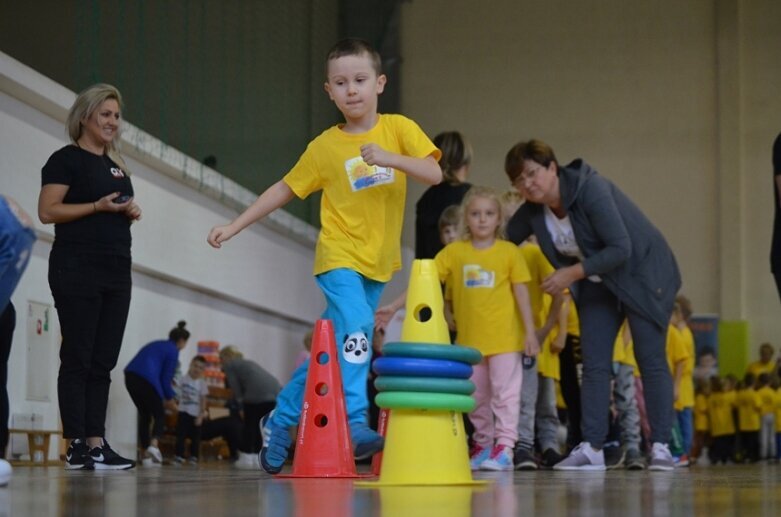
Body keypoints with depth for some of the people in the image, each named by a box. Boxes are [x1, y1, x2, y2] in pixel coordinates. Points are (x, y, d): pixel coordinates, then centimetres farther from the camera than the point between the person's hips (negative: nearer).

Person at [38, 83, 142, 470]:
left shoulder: (116, 165, 20)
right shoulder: (67, 160, -3)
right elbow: (47, 211, -12)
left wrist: (132, 212, 8)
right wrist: (98, 206, -18)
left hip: (117, 270, 7)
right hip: (77, 269, -7)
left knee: (103, 362, 4)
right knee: (77, 358, -7)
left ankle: (97, 443, 4)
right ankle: (76, 445, -6)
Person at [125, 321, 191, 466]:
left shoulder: (158, 345, 27)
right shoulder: (173, 351, 4)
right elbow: (166, 378, 0)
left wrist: (164, 397, 28)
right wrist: (170, 399, 13)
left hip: (130, 374, 7)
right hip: (146, 379, -7)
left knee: (144, 415, 18)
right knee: (159, 415, 5)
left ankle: (144, 454, 15)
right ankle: (154, 444, -21)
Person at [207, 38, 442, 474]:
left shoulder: (399, 129, -1)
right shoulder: (325, 146, -2)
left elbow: (434, 174, -10)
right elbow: (284, 189, 7)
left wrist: (390, 158, -26)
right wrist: (234, 226, 4)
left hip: (378, 263, 2)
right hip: (339, 257, -2)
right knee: (356, 328, -27)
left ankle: (281, 421, 22)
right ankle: (355, 424, -27)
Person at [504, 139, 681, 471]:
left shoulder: (591, 190, -28)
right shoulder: (531, 212, -7)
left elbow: (620, 249, -30)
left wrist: (572, 274, -30)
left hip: (644, 274, -7)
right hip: (597, 284, 7)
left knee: (650, 360, -9)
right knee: (594, 364, -1)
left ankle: (660, 447, -7)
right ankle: (591, 448, -2)